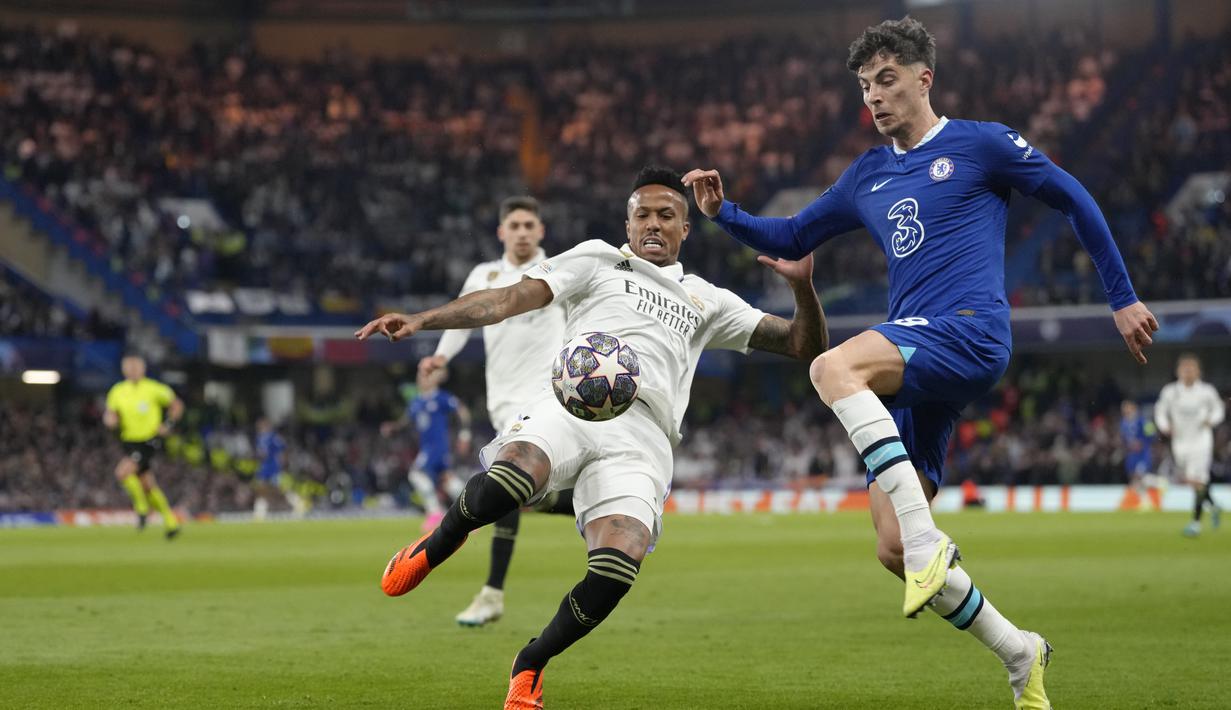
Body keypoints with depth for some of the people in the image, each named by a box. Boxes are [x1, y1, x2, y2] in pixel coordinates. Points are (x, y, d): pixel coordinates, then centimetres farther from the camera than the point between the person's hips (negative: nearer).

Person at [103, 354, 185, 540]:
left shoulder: (154, 389, -8)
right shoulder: (117, 391, 3)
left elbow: (177, 405, 3)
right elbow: (110, 416, 10)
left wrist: (168, 425, -9)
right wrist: (110, 419, -14)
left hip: (149, 442, -5)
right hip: (129, 442, 5)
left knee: (122, 472, -24)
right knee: (148, 485, 8)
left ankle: (141, 507, -3)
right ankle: (170, 521, 21)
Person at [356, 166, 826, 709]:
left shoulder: (706, 301, 32)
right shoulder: (597, 260, 26)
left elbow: (804, 346, 30)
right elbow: (514, 297, 14)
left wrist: (802, 286, 8)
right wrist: (421, 320, 0)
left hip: (641, 436, 2)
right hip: (571, 404, -2)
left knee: (617, 569, -27)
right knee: (505, 484, -38)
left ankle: (530, 666, -1)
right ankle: (435, 547, -4)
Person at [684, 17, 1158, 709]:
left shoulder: (980, 143, 5)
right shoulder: (867, 176, 22)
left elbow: (1075, 199, 8)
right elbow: (791, 239, 28)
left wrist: (1123, 298, 7)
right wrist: (723, 212, 11)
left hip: (970, 333, -7)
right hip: (915, 356, 7)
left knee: (833, 368, -34)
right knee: (893, 551, -2)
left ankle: (929, 541, -37)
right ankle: (1020, 654, 13)